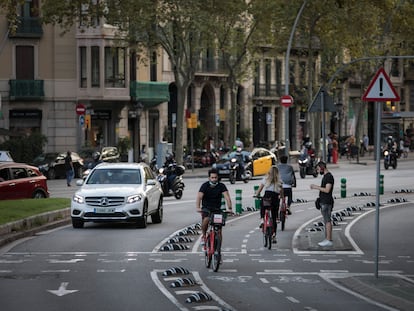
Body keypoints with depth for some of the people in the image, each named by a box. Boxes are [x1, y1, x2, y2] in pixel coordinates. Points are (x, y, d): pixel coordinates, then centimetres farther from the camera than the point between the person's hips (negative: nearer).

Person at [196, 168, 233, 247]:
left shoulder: (221, 186, -7)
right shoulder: (205, 185, -10)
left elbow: (227, 197, -18)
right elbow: (199, 196, -22)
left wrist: (230, 208, -34)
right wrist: (198, 207, -39)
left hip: (217, 209, 1)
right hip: (206, 208, -1)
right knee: (206, 220, -31)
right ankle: (203, 235, -5)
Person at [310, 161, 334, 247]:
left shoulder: (329, 176, -15)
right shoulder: (325, 176, 16)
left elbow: (327, 190, -22)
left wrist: (316, 187, -15)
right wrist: (315, 186, 12)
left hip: (327, 202, -10)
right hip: (324, 202, 10)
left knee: (327, 221, -9)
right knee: (326, 221, 10)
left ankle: (329, 240, -9)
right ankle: (327, 239, 13)